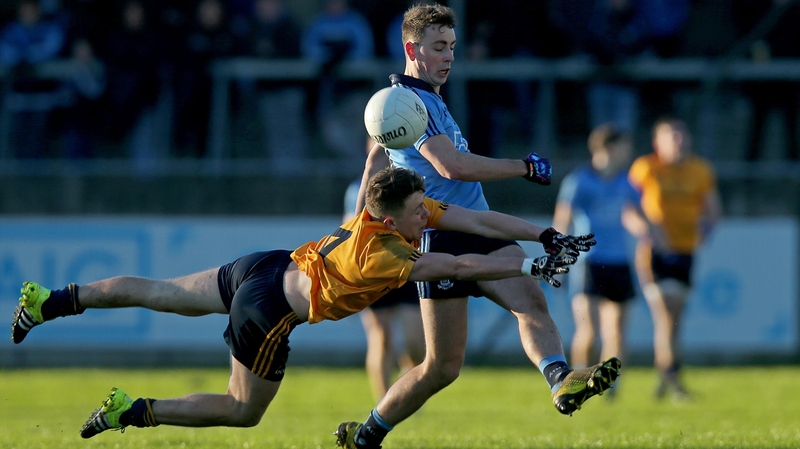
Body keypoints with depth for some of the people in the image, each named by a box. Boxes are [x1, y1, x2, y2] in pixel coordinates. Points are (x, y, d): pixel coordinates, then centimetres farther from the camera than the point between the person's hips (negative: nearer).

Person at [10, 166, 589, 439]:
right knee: (244, 410, 9)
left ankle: (51, 300, 29)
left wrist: (549, 236, -14)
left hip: (268, 267, 8)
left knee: (163, 294, 22)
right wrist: (533, 267, -26)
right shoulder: (384, 254, -31)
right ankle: (133, 412, 9)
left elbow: (479, 220, -10)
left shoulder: (401, 205, -12)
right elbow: (462, 267, -32)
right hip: (266, 311, -8)